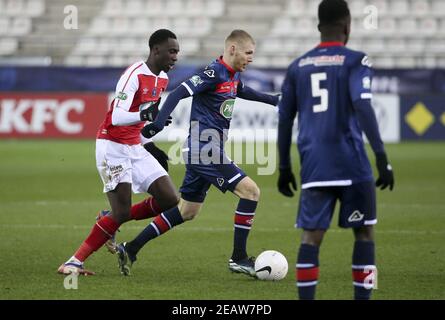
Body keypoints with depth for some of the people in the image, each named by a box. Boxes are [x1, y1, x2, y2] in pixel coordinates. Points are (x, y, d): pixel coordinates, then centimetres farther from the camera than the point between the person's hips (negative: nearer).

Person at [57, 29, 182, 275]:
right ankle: (73, 262, -8)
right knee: (122, 212, -15)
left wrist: (149, 145, 18)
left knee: (171, 201, -1)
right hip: (112, 146, -8)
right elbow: (117, 117, -27)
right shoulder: (134, 75, -18)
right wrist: (145, 115, -42)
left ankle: (110, 222, 13)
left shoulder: (162, 78, 9)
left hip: (134, 148, 9)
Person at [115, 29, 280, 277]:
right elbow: (179, 93, -24)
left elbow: (242, 91, 37)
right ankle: (239, 258, -6)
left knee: (187, 212, 15)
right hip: (205, 150, -10)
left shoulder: (234, 75, 12)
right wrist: (158, 123, -35)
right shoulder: (214, 73, -16)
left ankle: (131, 249, 19)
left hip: (203, 152, 10)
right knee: (251, 191, -12)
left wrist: (273, 100, 40)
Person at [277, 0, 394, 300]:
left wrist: (285, 168, 23)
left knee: (311, 236, 1)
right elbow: (363, 107, -16)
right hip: (351, 164, -4)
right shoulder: (354, 61, -2)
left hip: (314, 166, 4)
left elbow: (285, 120, 15)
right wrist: (382, 157, -17)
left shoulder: (298, 67, 13)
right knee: (364, 231, 9)